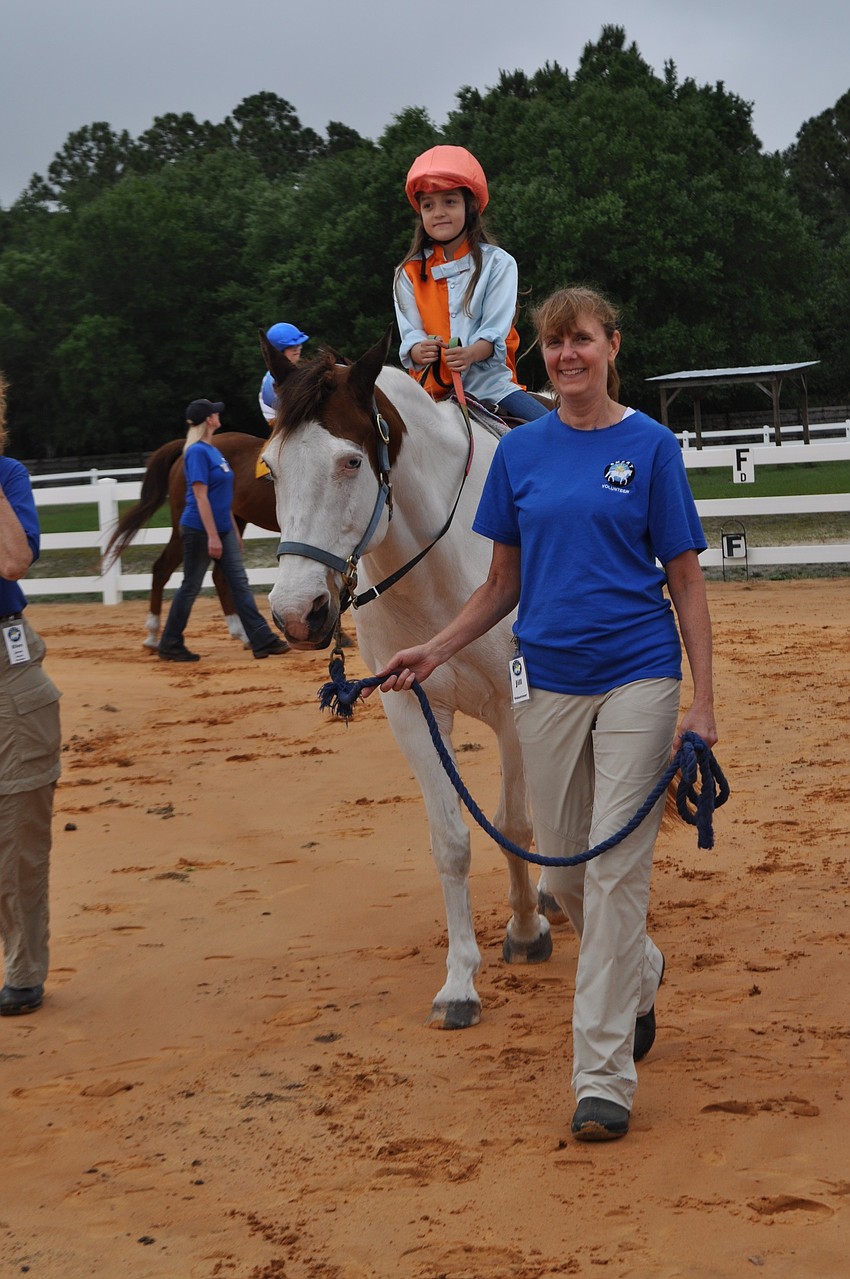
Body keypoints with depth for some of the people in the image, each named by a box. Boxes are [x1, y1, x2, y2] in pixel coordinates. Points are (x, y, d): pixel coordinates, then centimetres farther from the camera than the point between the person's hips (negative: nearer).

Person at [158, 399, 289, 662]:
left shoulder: (213, 450, 14)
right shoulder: (197, 452, -15)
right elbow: (200, 496, -20)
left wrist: (234, 531, 20)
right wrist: (212, 537, -24)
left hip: (222, 529, 9)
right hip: (199, 529, -9)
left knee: (240, 583, 3)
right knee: (191, 587, 0)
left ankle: (262, 640, 1)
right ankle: (170, 646, 11)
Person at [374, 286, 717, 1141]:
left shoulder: (650, 446, -2)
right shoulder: (521, 451, 7)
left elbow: (685, 582, -2)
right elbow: (503, 583, 12)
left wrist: (702, 701, -7)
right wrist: (435, 651, 0)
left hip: (637, 677, -4)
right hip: (546, 680, 4)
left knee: (615, 869, -6)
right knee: (563, 869, 12)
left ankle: (603, 1078, 1)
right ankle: (641, 975, 42)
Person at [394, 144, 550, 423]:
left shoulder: (497, 263, 4)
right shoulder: (409, 273, 11)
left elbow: (495, 330, -7)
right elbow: (410, 334, 1)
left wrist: (469, 354, -30)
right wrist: (420, 351, -24)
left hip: (490, 382, -1)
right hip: (432, 387, 1)